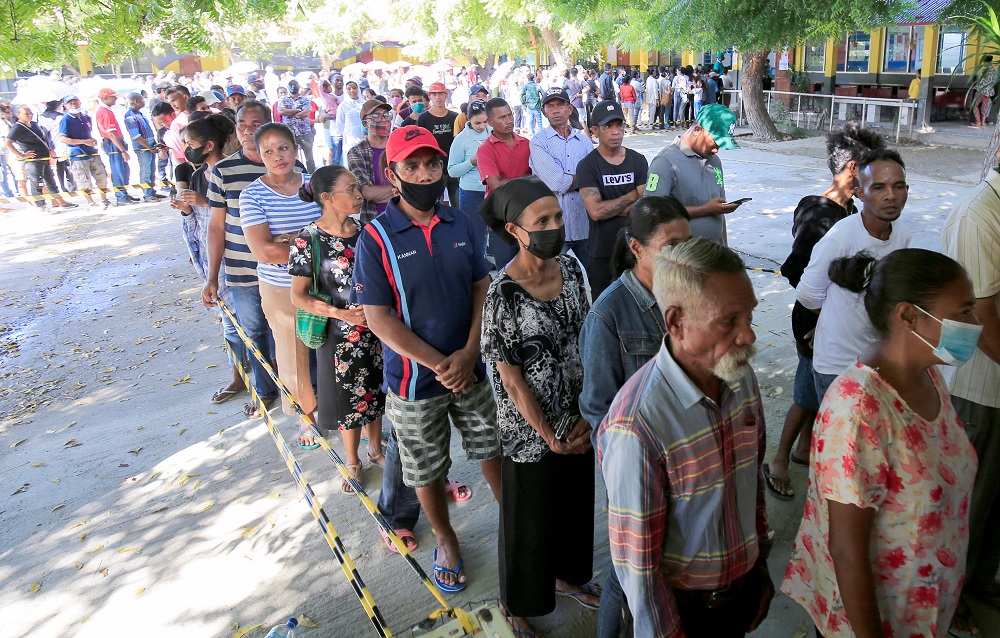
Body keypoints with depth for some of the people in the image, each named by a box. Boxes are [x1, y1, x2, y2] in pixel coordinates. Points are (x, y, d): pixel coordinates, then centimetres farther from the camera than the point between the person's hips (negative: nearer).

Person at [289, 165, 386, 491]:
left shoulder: (366, 231, -2)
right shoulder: (308, 241, -15)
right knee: (349, 400, 12)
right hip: (340, 336, -4)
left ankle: (375, 449, 41)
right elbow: (298, 296, -11)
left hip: (376, 328, 4)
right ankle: (353, 462, 33)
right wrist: (341, 314, -21)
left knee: (375, 392, 18)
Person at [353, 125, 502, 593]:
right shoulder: (376, 238, -13)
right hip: (415, 379, -3)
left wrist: (469, 353, -14)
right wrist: (440, 365, -17)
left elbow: (482, 290, 0)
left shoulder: (460, 225, -1)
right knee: (425, 469, 14)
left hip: (470, 369, 3)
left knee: (492, 449, 17)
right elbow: (379, 319, -16)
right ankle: (445, 539, 39)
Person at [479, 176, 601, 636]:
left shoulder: (571, 268, -5)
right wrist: (550, 437, -12)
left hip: (579, 422, 6)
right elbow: (511, 379, -18)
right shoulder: (503, 294, -23)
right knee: (529, 518, 14)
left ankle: (568, 576, 53)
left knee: (577, 503, 25)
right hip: (530, 430, -6)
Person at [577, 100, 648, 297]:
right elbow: (595, 211, -16)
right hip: (603, 251, -3)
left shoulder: (638, 160, 5)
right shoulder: (587, 166, -5)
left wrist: (609, 209, -12)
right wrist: (632, 196, -6)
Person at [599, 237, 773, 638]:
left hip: (746, 586, 6)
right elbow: (635, 561, -23)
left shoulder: (743, 377, -9)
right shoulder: (636, 424, -32)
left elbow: (753, 475, 5)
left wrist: (761, 562, 14)